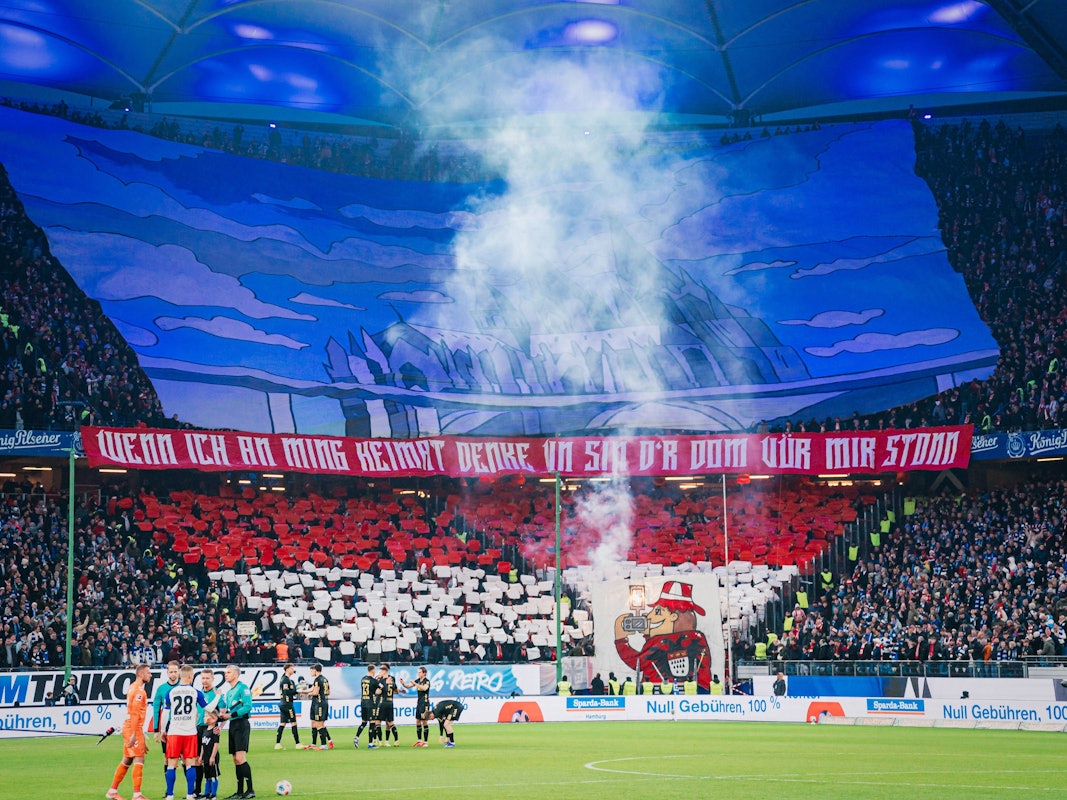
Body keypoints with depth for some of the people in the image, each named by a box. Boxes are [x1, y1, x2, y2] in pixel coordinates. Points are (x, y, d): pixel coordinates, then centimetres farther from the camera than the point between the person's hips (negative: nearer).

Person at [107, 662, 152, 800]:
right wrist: (134, 734, -23)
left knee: (126, 761, 15)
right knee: (139, 760, -8)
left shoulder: (133, 687, 16)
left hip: (129, 727, 10)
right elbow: (135, 713, -20)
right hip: (134, 729, -10)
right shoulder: (139, 690, -14)